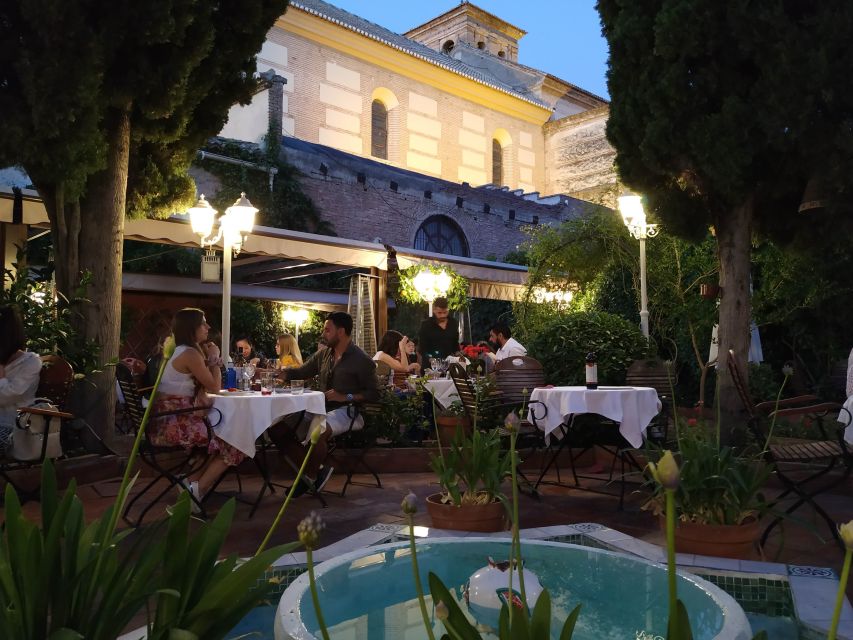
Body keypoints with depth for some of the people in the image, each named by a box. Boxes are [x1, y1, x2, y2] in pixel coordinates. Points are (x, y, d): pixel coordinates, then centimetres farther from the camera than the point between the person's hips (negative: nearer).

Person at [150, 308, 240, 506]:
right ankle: (196, 490, 0)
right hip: (176, 424, -9)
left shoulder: (178, 351, 16)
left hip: (170, 420, 9)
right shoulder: (191, 354, -15)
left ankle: (192, 481, 10)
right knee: (233, 444, -2)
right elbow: (214, 387, -9)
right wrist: (214, 358, 0)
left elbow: (201, 385, 19)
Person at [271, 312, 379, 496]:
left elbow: (373, 394, -8)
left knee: (317, 431, -38)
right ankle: (316, 471, -1)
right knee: (277, 430, -4)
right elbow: (302, 372, 21)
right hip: (320, 408, 8)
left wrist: (346, 397, -19)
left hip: (346, 411, -7)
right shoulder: (323, 354, 12)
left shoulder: (361, 360, -7)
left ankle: (312, 475, -8)